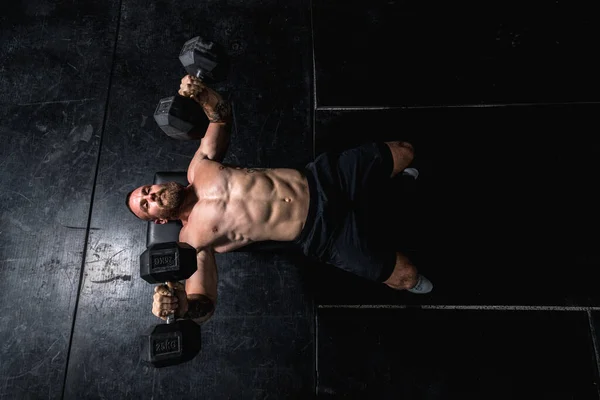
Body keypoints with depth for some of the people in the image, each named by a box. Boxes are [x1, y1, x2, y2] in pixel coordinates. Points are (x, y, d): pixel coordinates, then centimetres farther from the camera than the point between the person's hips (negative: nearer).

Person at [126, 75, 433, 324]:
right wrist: (179, 304, -39)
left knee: (404, 152, 6)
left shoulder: (199, 169, 5)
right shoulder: (193, 239, -7)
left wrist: (200, 93, -6)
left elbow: (221, 115, 15)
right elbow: (203, 304, -16)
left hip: (321, 179, 4)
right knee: (406, 278, -8)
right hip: (321, 232, -4)